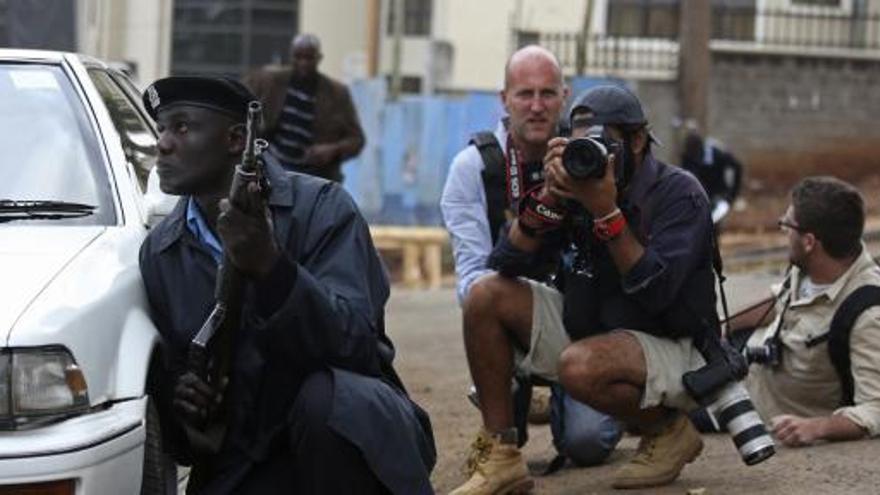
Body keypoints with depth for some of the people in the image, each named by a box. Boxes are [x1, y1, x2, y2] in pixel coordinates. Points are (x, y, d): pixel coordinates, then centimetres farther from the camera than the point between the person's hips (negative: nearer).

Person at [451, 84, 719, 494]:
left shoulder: (679, 194, -15)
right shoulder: (579, 184, 1)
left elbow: (654, 294, -28)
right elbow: (505, 264, -6)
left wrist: (607, 212, -31)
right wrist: (549, 196, -19)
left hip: (667, 347, -7)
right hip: (587, 332, 7)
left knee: (581, 366, -37)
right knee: (486, 296, -9)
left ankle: (668, 431, -4)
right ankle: (499, 457, -7)